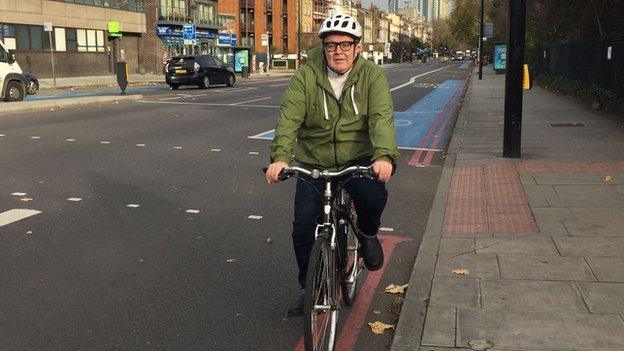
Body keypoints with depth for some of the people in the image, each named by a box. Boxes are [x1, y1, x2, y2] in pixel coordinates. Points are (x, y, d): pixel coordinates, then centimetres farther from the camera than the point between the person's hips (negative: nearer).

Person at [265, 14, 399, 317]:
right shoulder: (306, 76, -7)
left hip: (358, 160, -1)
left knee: (373, 195, -31)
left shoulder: (372, 76, -7)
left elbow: (381, 118, -21)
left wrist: (384, 155, -39)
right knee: (303, 226, -1)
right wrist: (281, 156, -35)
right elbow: (289, 117, -18)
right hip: (313, 163, 2)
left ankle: (367, 235, 6)